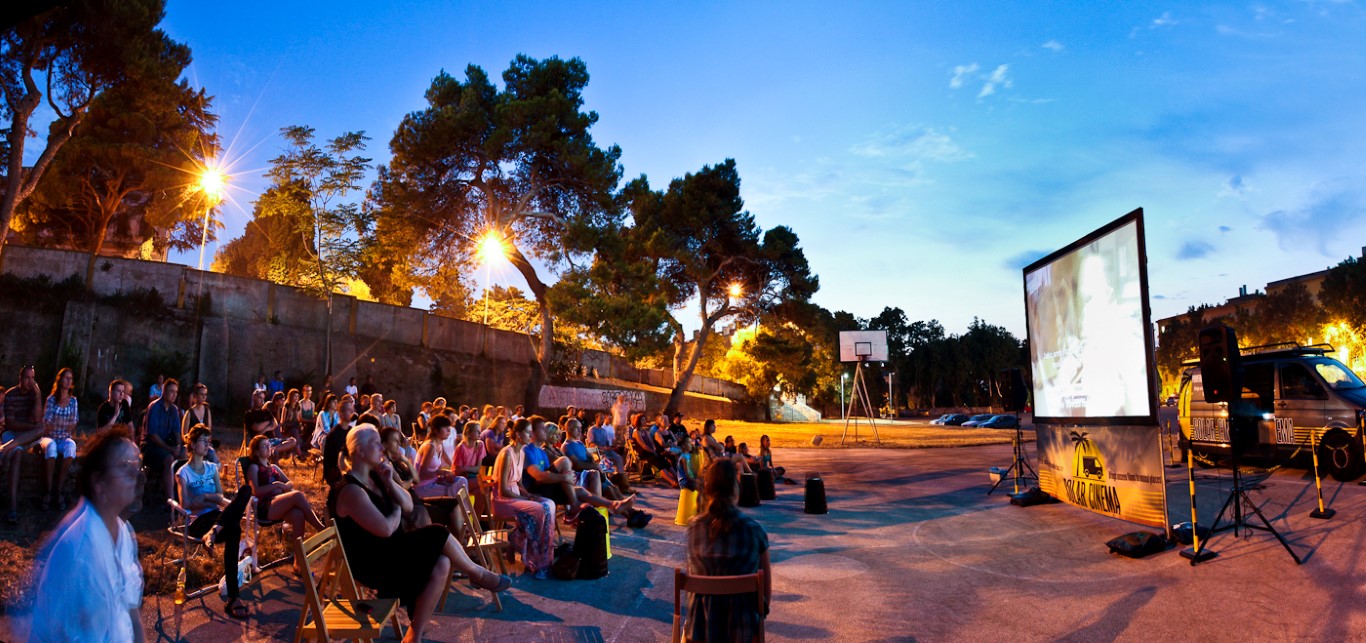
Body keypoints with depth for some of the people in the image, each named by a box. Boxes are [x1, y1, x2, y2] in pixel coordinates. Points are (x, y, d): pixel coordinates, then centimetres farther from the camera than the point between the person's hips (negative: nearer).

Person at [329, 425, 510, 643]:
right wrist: (397, 510, -5)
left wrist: (389, 482, -8)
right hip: (372, 565, -9)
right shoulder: (350, 490, -21)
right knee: (438, 535, -18)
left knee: (441, 564, -15)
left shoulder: (373, 476, 8)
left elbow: (408, 505, 8)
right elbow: (386, 529, -26)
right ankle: (479, 575, 7)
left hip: (389, 552, 9)